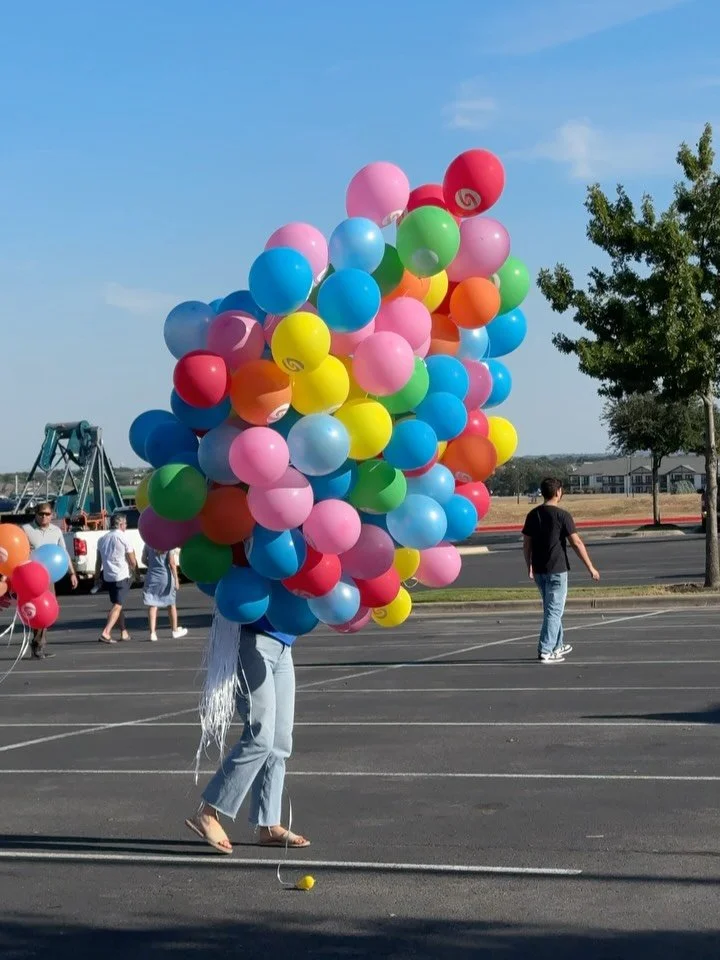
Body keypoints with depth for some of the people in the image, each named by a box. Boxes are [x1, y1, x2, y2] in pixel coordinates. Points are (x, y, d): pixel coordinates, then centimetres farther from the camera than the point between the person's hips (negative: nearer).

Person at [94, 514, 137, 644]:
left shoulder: (102, 539, 10)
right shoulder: (124, 538, -7)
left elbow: (99, 561, 12)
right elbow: (132, 561, -8)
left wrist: (97, 577, 18)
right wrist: (135, 573, 10)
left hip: (107, 576, 6)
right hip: (122, 576, -6)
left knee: (117, 604, 19)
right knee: (117, 605, -8)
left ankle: (124, 632, 25)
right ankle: (105, 633, -21)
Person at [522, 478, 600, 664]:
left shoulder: (533, 515, 5)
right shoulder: (562, 515, -12)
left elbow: (526, 544, 8)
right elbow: (576, 543, -12)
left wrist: (530, 567, 19)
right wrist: (590, 567, -6)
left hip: (539, 570, 6)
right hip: (557, 570, -6)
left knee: (552, 608, 19)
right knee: (554, 610, -2)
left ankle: (557, 646, 30)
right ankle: (545, 651, -7)